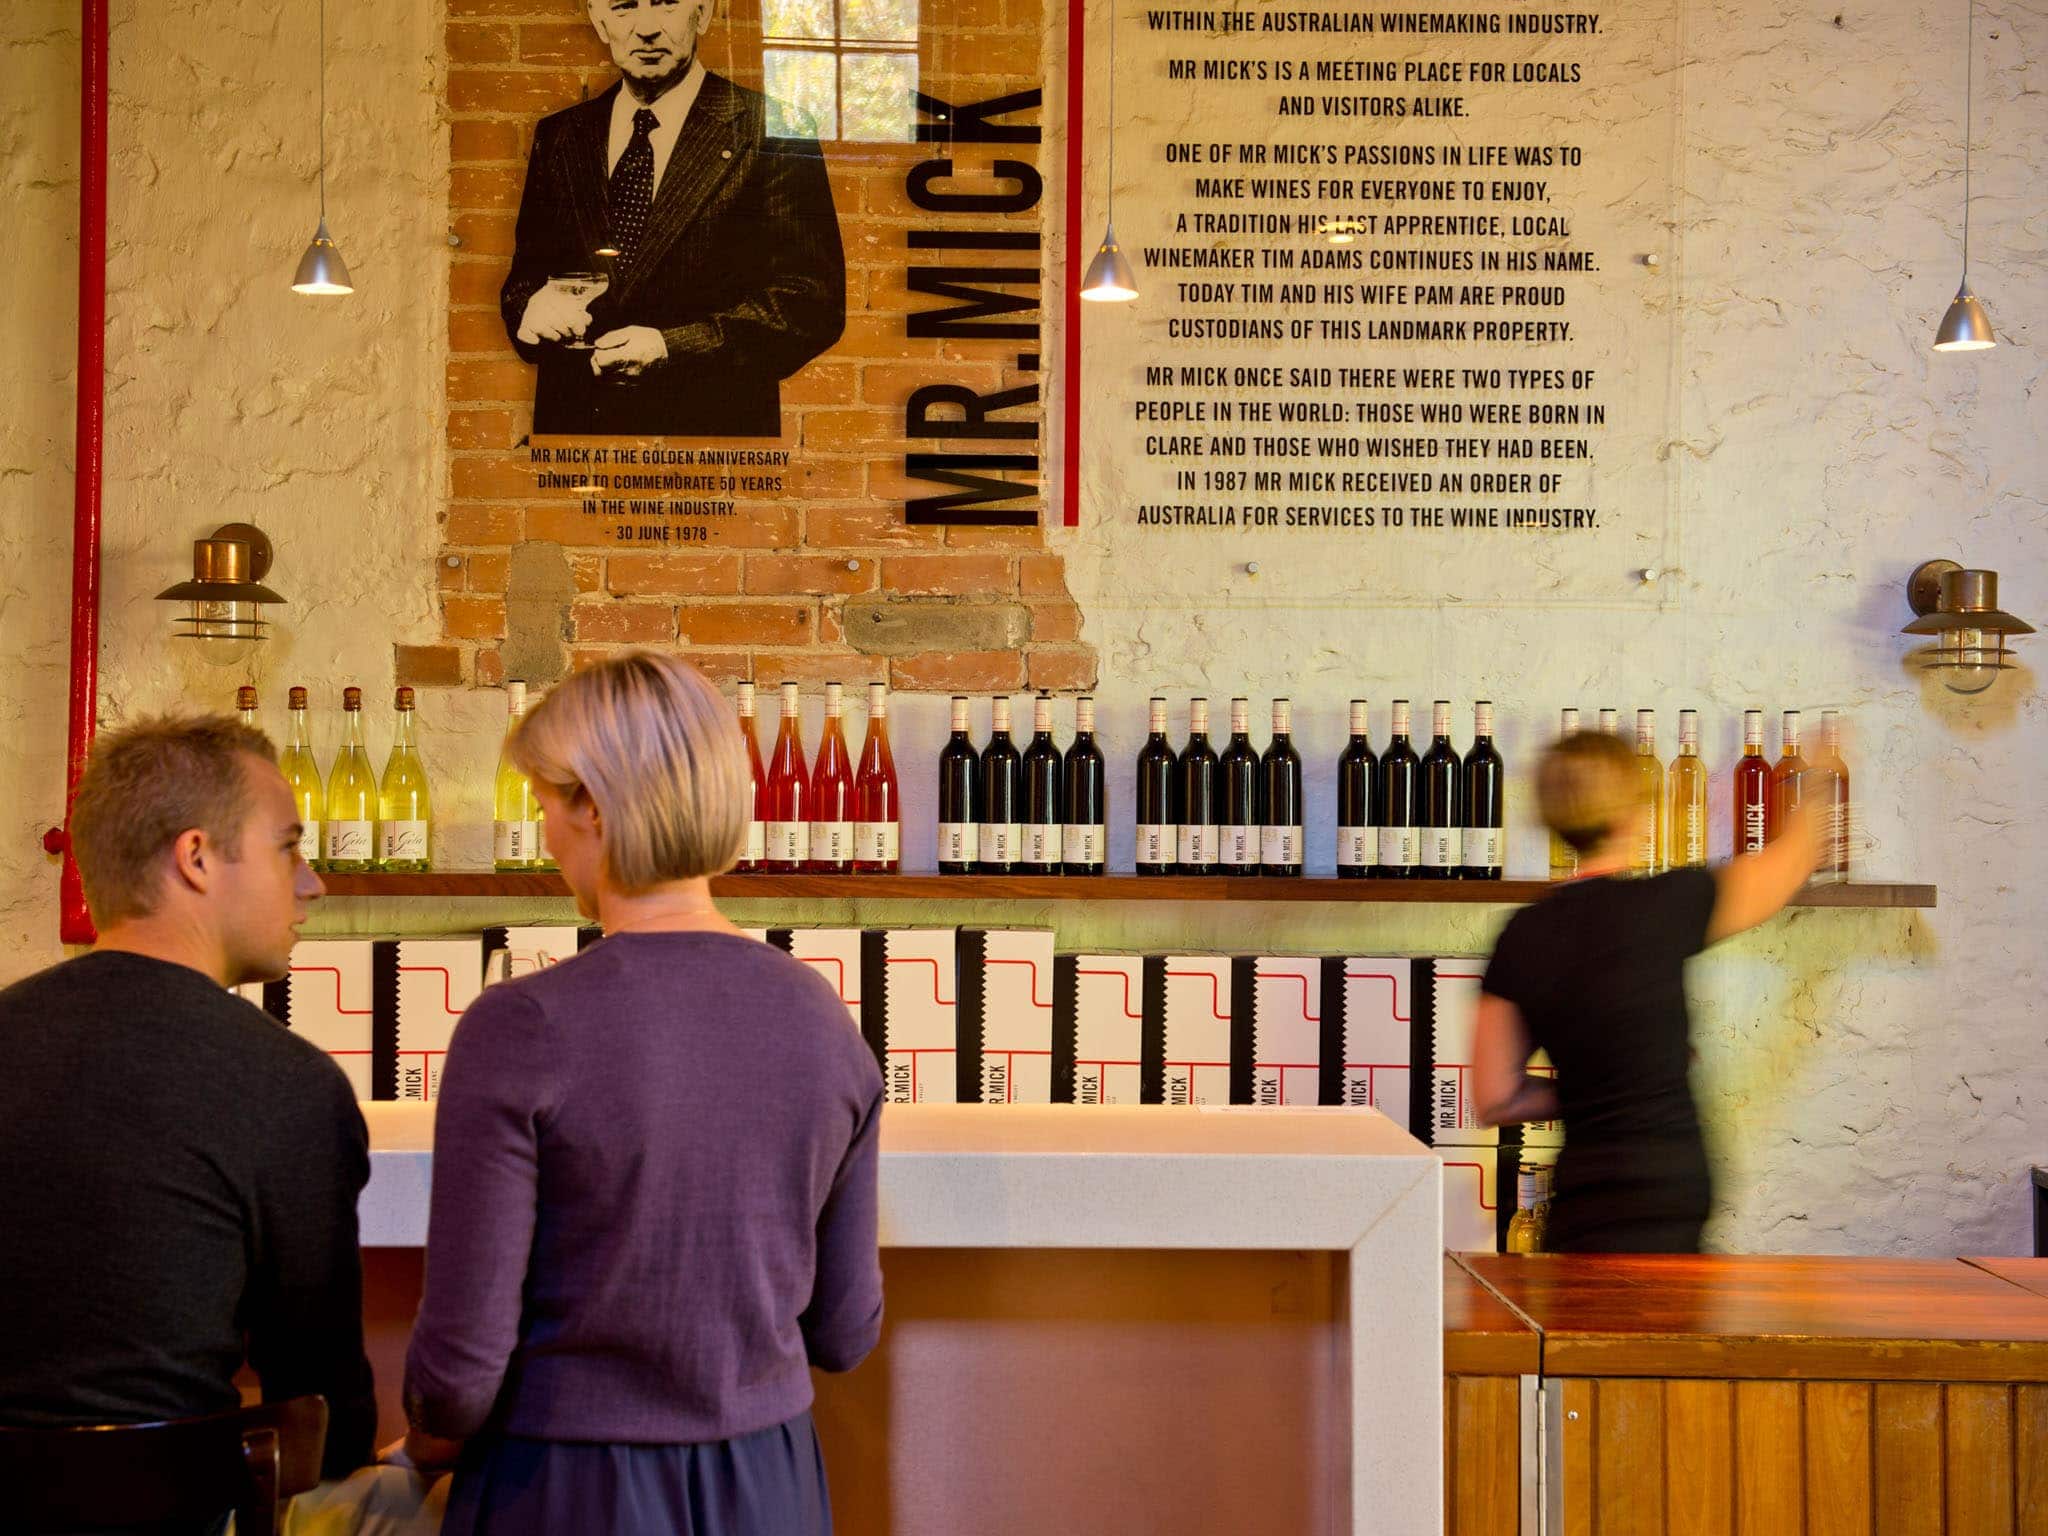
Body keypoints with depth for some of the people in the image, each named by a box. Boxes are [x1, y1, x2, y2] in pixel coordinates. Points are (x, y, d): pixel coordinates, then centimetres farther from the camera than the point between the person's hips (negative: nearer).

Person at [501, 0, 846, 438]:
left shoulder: (770, 132, -7)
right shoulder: (558, 136, 9)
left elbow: (813, 302, -13)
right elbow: (525, 270, 13)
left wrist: (671, 347, -22)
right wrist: (530, 305, -12)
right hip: (570, 417, 4)